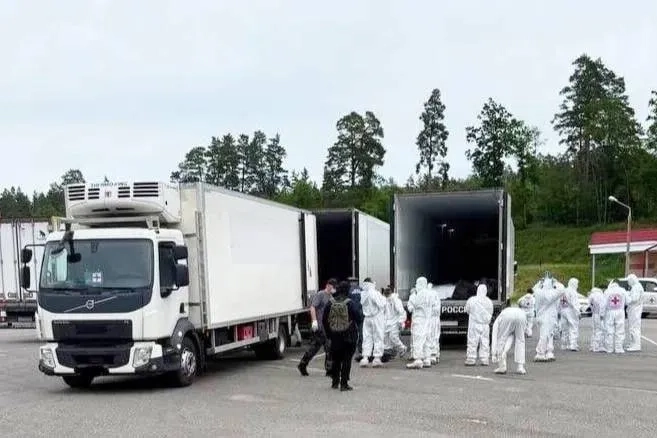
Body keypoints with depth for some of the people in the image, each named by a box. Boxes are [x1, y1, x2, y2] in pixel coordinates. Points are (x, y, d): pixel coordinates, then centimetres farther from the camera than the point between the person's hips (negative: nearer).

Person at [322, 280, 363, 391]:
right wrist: (359, 309, 8)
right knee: (346, 360, 3)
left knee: (336, 359, 16)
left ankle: (335, 382, 23)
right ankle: (344, 384, 1)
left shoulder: (330, 303, -2)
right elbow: (359, 318, -12)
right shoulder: (350, 303, -14)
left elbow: (324, 320, 5)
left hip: (335, 336, 4)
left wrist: (329, 334, 16)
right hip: (348, 336, -4)